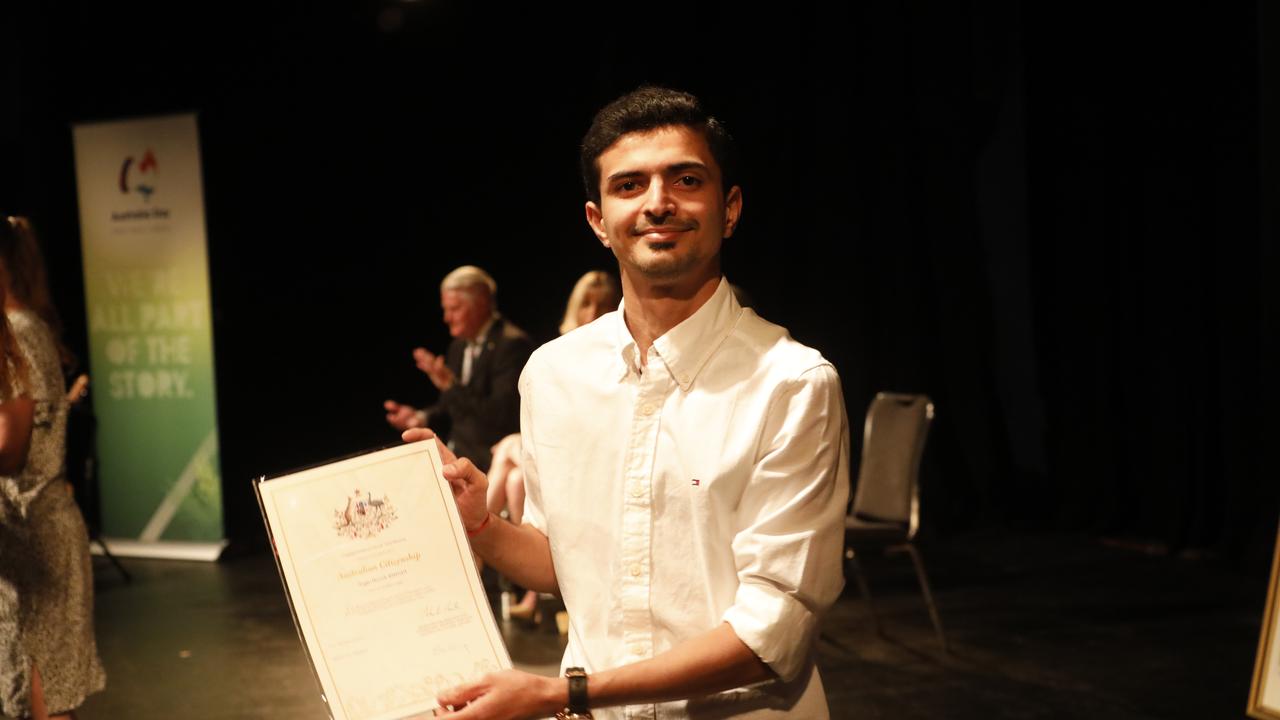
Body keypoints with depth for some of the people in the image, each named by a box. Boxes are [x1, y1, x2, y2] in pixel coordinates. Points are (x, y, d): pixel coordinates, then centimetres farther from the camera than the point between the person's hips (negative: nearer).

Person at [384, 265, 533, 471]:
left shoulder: (512, 344, -14)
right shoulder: (459, 346, 13)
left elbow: (501, 414, -22)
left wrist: (451, 385, -26)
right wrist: (422, 417, 2)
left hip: (492, 465, -8)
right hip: (458, 458, 8)